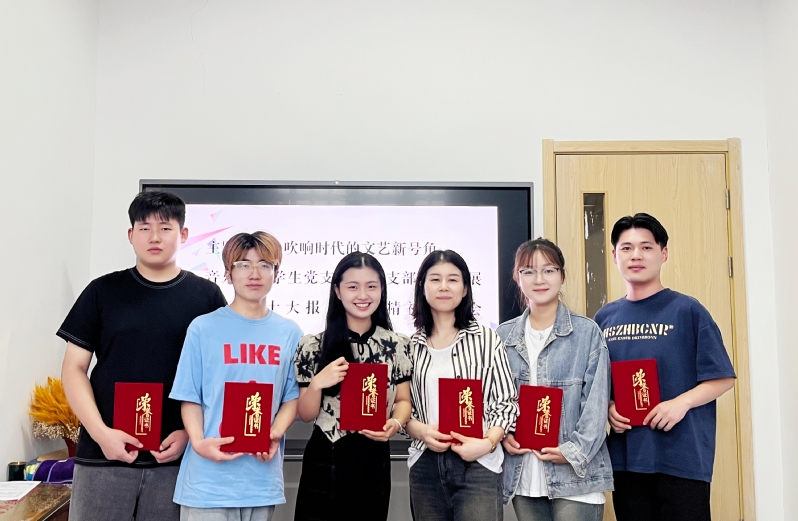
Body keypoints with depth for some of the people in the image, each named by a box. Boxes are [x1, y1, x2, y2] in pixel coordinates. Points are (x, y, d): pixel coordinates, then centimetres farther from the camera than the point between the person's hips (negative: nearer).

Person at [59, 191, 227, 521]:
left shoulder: (206, 296, 4)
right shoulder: (102, 291, 6)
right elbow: (74, 368, 5)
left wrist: (192, 432, -7)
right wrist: (101, 432, -8)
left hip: (176, 459, 0)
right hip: (103, 456, 1)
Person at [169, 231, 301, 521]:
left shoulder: (289, 333, 6)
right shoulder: (203, 328, -2)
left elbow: (292, 396, 9)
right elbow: (190, 398, 0)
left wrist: (276, 433, -8)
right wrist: (199, 442, -16)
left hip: (262, 477, 3)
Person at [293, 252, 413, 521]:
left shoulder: (397, 345, 1)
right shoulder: (314, 346, -4)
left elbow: (403, 400, 8)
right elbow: (306, 415, -1)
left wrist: (396, 423, -13)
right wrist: (317, 384, -20)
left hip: (374, 462, 2)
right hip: (325, 462, -1)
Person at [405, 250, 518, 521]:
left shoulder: (485, 338, 0)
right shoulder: (410, 345, 5)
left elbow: (506, 402, 0)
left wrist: (488, 443, -14)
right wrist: (421, 431, -11)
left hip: (478, 465, -2)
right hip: (425, 466, 2)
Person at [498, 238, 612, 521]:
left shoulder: (587, 332, 0)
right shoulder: (504, 336, 8)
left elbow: (596, 401, -5)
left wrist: (575, 451, -14)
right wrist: (502, 435, -5)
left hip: (574, 475, -3)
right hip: (523, 476, 3)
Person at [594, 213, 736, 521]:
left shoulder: (687, 310, -4)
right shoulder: (604, 318, 9)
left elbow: (722, 378, -4)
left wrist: (681, 402, -18)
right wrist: (608, 407, -5)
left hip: (682, 458, -4)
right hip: (626, 457, 4)